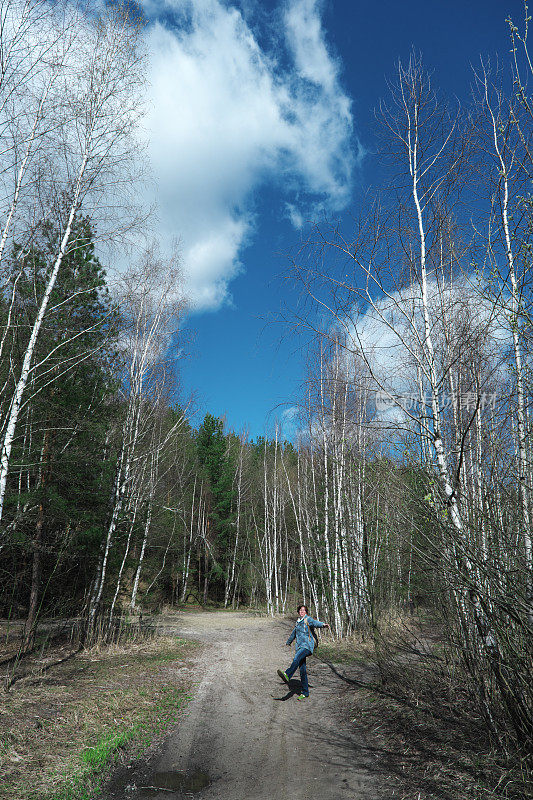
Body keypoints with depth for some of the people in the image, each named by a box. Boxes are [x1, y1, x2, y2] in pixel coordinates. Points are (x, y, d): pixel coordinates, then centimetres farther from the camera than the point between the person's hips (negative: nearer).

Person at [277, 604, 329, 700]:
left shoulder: (308, 619, -2)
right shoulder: (298, 622, 19)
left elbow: (315, 623, -24)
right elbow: (294, 633, 35)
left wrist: (323, 624, -45)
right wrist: (289, 641, 50)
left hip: (307, 646, -6)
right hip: (299, 647, 7)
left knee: (297, 658, -32)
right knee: (302, 670, 2)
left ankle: (287, 675, -52)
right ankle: (305, 692, 8)